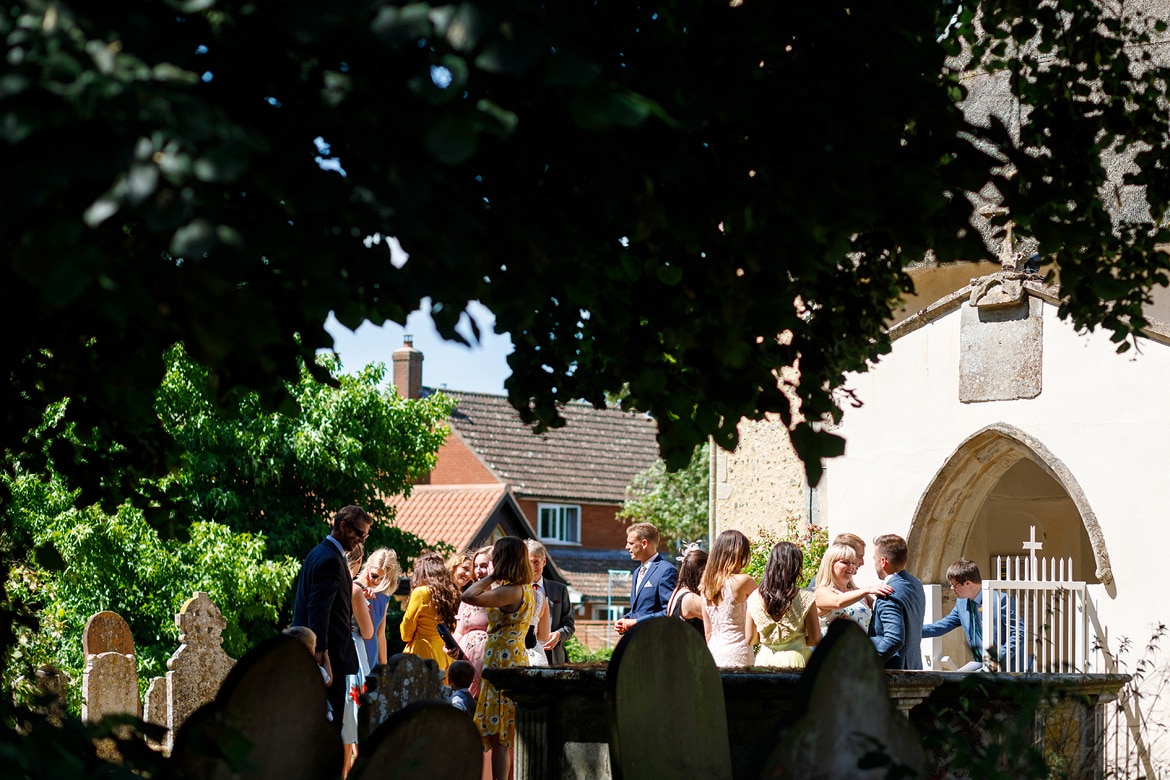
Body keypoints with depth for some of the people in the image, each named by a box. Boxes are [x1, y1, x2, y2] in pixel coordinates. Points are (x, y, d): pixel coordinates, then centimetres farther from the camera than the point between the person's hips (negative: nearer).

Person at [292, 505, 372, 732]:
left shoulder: (318, 553, 17)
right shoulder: (331, 560, -15)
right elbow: (319, 611, -23)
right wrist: (322, 653, -28)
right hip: (330, 653, -11)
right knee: (333, 716, -9)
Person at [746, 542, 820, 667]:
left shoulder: (754, 597, -1)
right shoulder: (806, 599, -8)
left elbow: (749, 640, 5)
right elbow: (815, 640, -4)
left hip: (765, 661, 3)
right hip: (795, 659, -3)